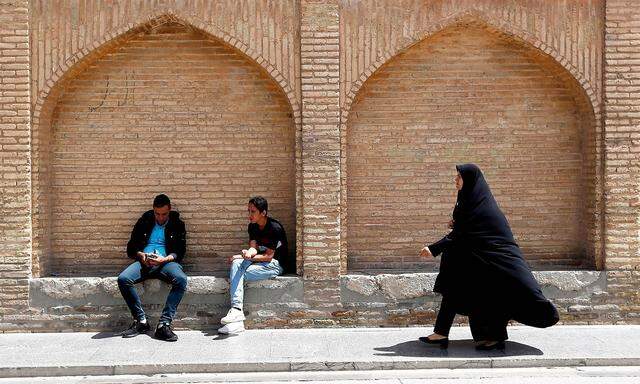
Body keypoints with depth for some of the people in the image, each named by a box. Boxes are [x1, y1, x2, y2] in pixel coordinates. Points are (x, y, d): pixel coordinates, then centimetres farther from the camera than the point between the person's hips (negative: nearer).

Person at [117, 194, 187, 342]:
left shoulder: (177, 224, 13)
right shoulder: (144, 222, 17)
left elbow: (180, 252, 5)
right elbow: (131, 248, 16)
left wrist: (165, 259, -15)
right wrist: (140, 255, -7)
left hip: (167, 262, -2)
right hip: (144, 262, 2)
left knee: (181, 280, -34)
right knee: (123, 279, -28)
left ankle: (164, 324, -32)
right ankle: (141, 321, -17)